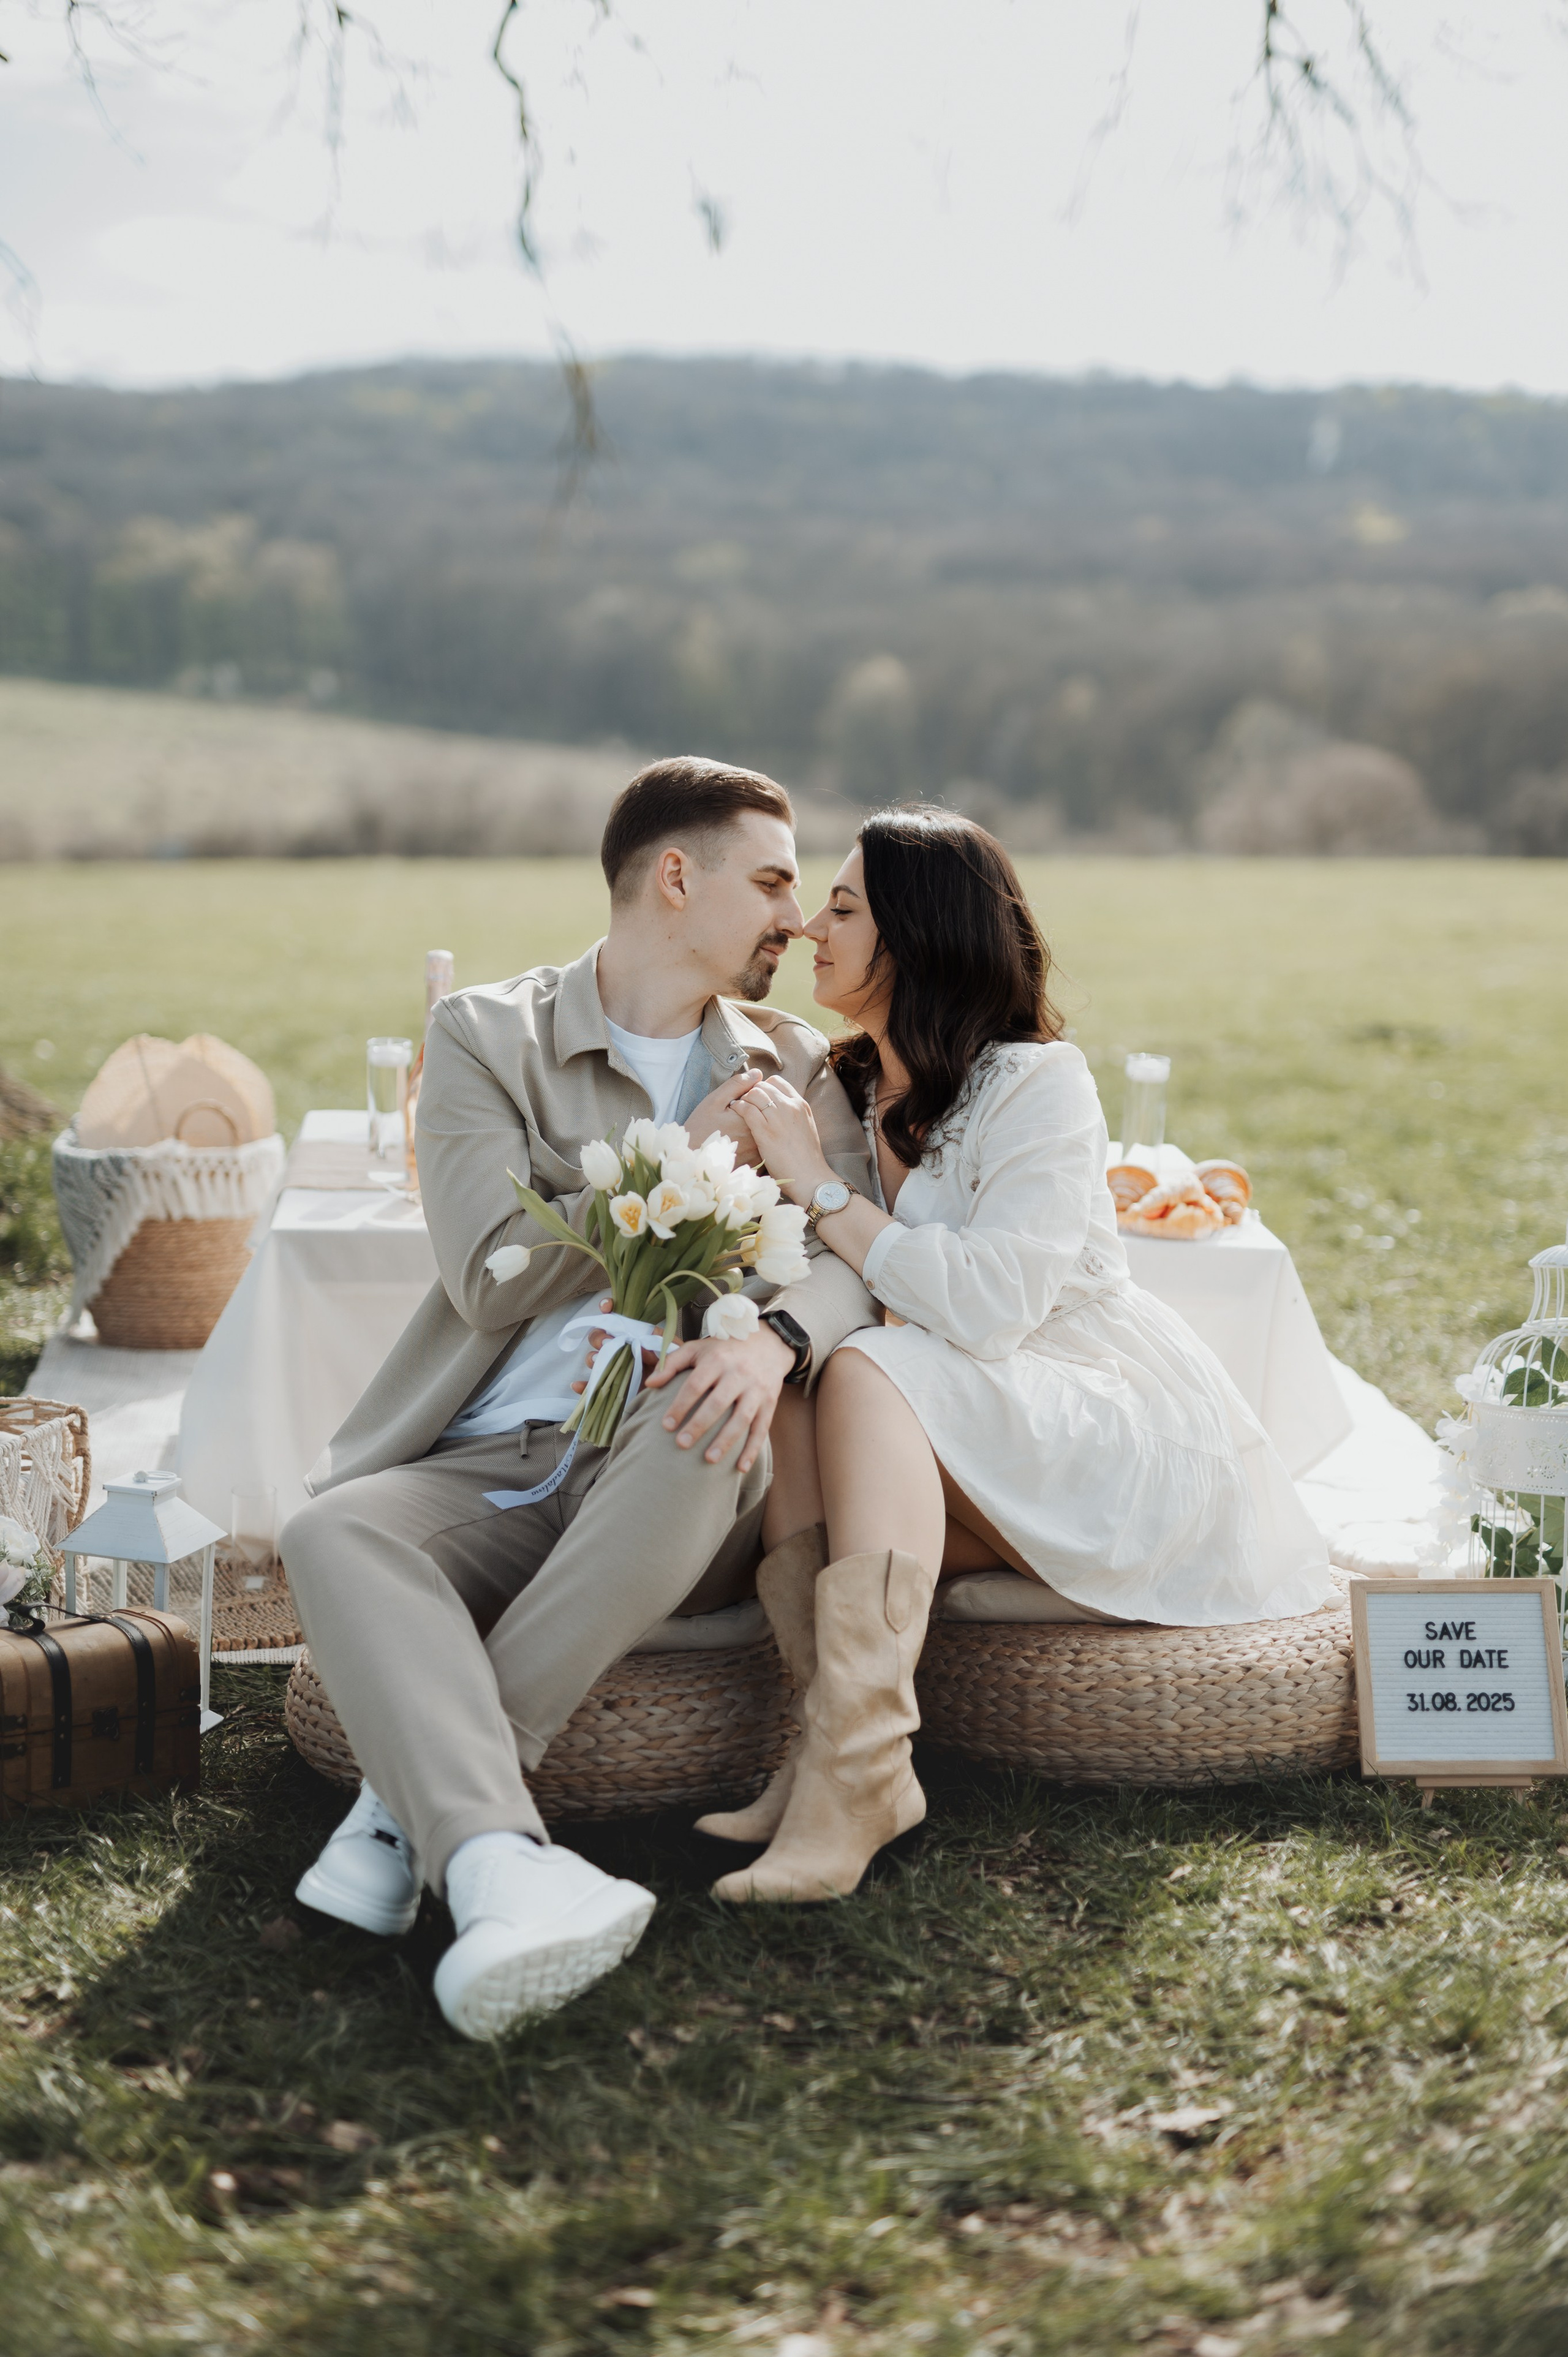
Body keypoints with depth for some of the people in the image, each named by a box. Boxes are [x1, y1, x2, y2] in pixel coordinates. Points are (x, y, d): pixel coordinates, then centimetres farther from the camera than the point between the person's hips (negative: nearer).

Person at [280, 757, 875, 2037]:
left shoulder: (795, 1065, 16)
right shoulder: (486, 1035, 7)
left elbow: (857, 1251, -1)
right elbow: (492, 1279, -5)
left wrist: (776, 1338, -24)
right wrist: (677, 1164, -5)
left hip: (668, 1472, 1)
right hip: (489, 1472, 0)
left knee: (710, 1435, -35)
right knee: (336, 1532, -31)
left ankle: (418, 1800, -32)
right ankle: (508, 1869, -50)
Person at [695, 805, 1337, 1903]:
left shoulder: (1040, 1082, -15)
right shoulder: (849, 1089, 8)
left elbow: (988, 1307, -27)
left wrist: (821, 1187, -20)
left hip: (1127, 1427, -6)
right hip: (962, 1449, 6)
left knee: (871, 1374, -30)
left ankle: (858, 1766, -39)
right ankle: (833, 1735, -31)